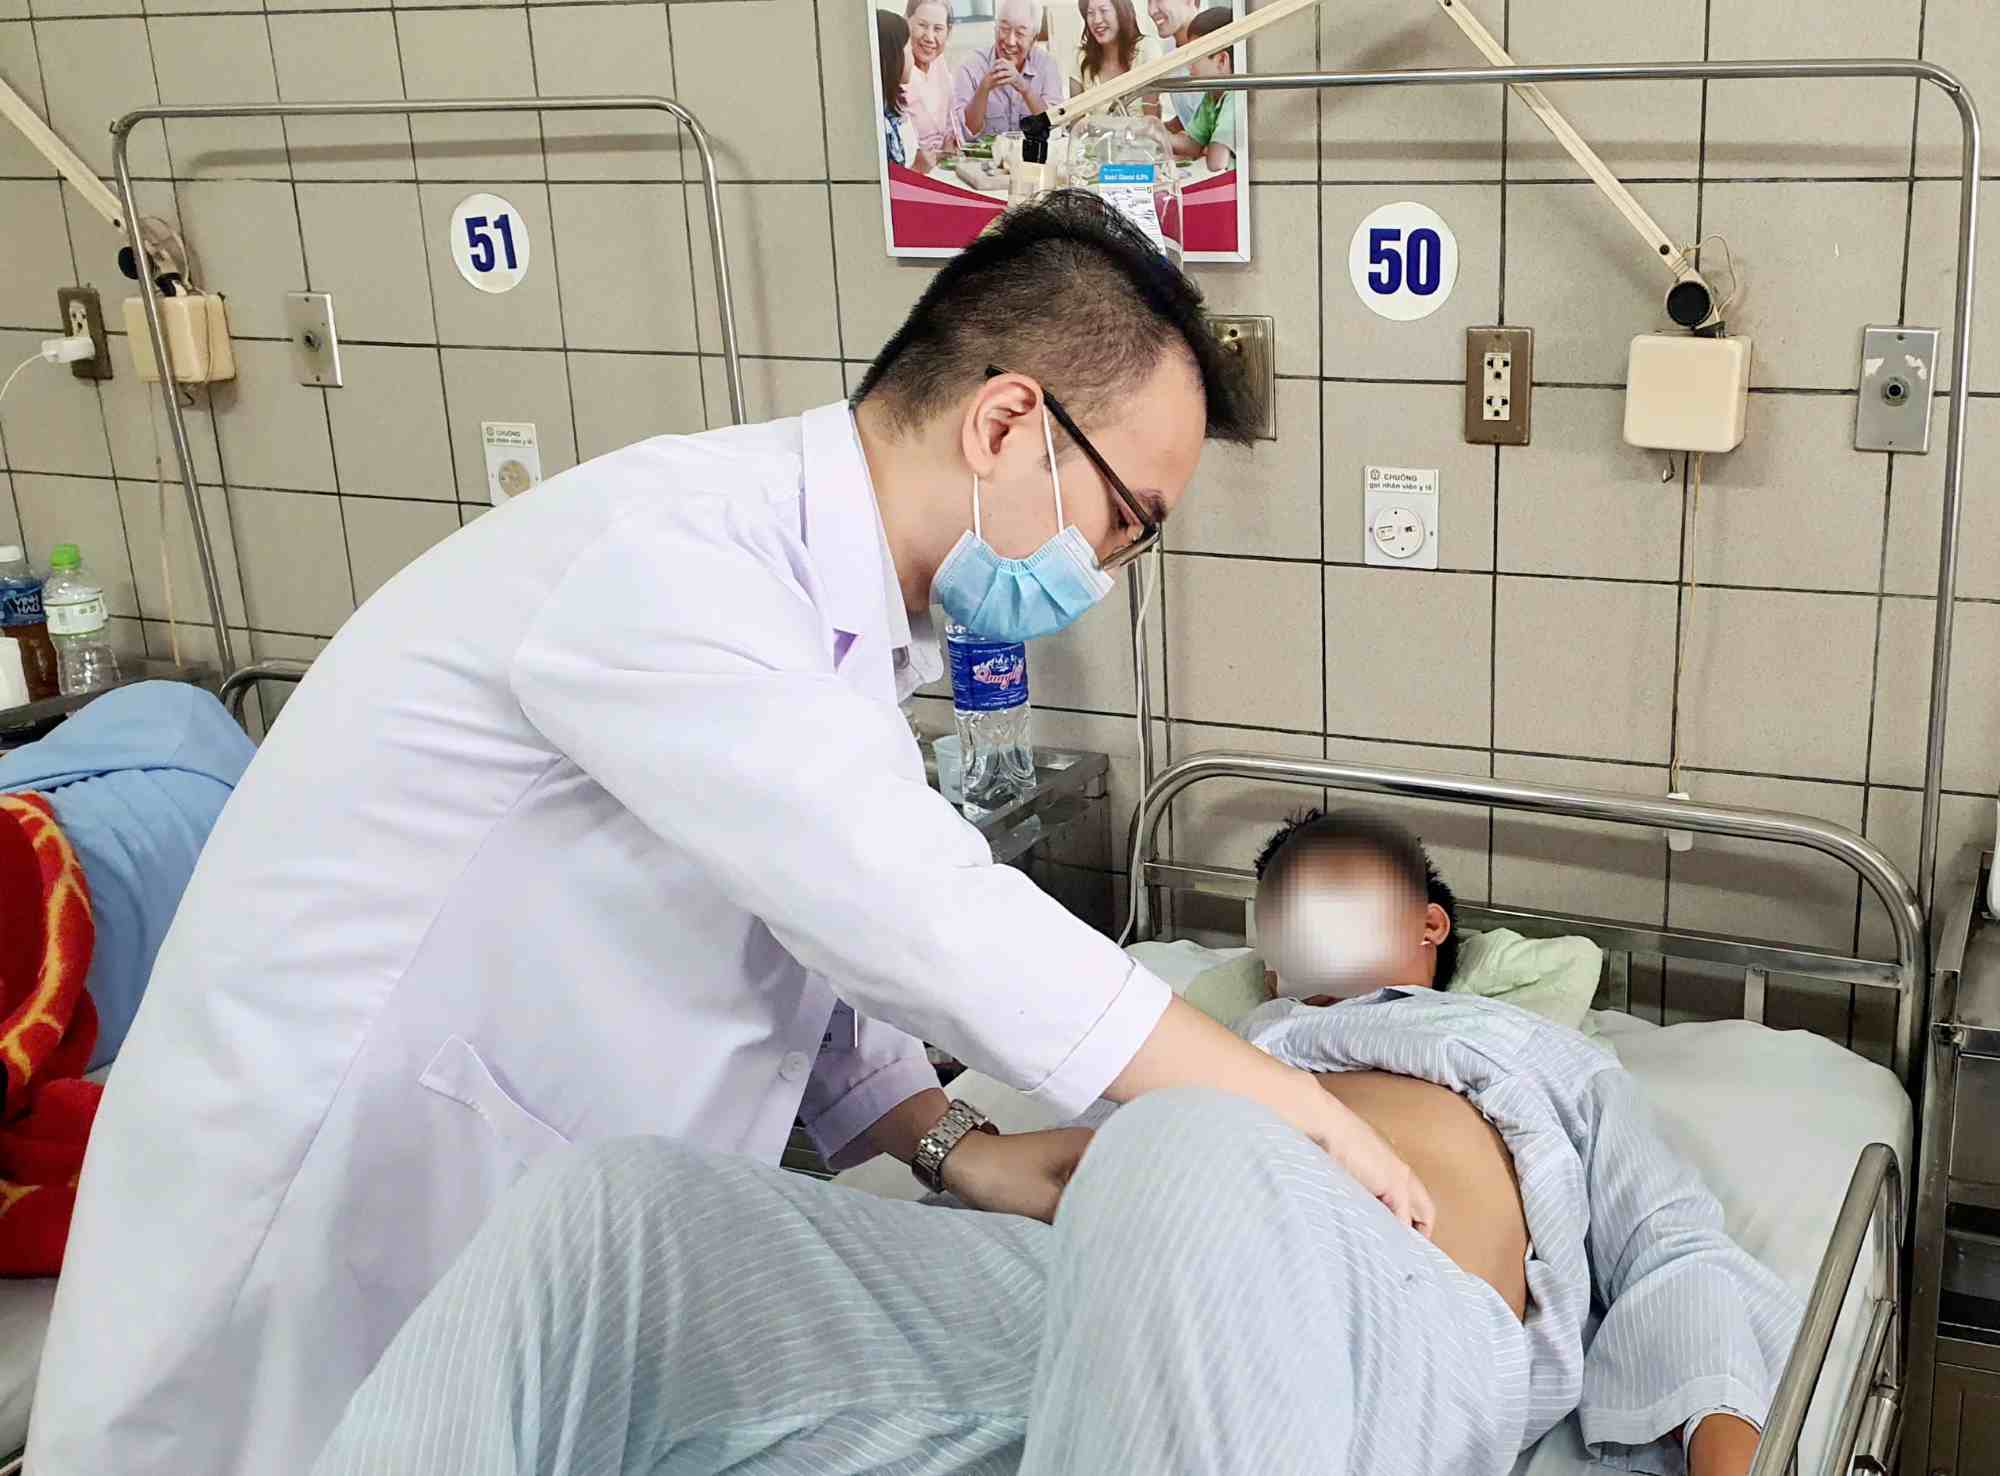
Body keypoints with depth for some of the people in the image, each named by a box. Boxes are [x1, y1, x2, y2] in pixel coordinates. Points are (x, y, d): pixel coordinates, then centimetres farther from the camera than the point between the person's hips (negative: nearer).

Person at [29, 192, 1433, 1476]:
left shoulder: (845, 624, 6)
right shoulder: (660, 562, -26)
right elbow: (923, 920, -30)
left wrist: (951, 1147, -9)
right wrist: (1288, 1109, -20)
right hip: (328, 1250, -8)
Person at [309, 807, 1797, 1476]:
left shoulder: (1549, 1053, 36)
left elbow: (1680, 1263, 19)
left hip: (1407, 1325, -3)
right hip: (1129, 1288, 4)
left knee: (1192, 1171, -41)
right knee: (620, 1205, -16)